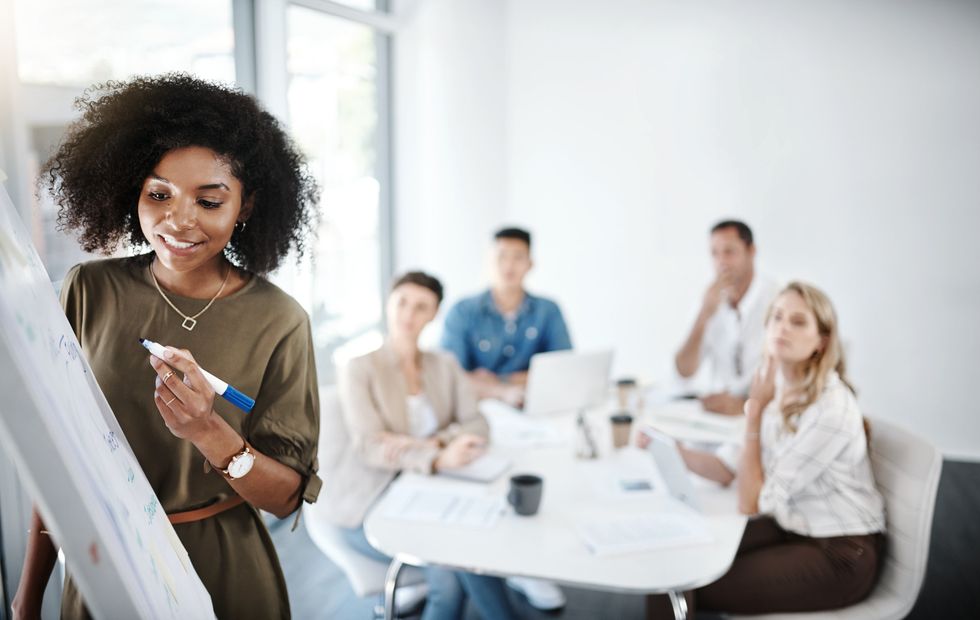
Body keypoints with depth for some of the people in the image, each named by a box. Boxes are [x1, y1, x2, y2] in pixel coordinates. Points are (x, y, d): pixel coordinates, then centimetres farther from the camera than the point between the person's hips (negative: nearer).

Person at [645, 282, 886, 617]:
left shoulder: (830, 409, -27)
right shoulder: (778, 388, -2)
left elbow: (751, 502, -22)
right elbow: (732, 469, 1)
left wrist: (755, 409, -22)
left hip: (841, 554, -7)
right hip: (792, 526, 7)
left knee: (703, 588, -12)